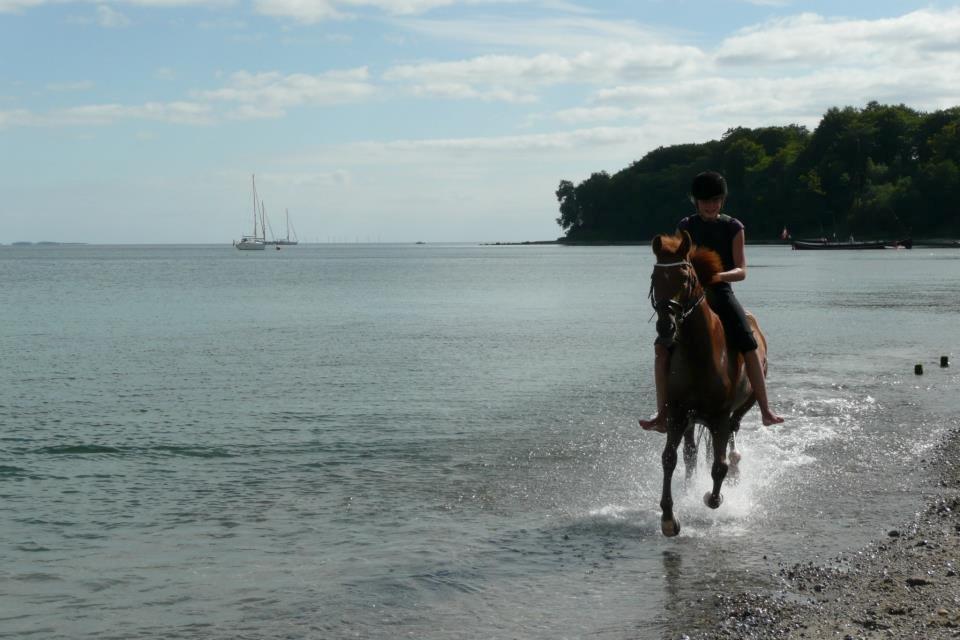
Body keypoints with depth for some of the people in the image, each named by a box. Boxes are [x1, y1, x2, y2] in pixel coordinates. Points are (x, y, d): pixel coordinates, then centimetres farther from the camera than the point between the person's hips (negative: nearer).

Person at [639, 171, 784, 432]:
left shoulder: (733, 227, 3)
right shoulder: (685, 227, 8)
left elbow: (741, 271, -5)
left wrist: (719, 276, -24)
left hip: (721, 294, -1)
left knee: (749, 347, -18)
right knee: (662, 347, -17)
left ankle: (766, 411, -12)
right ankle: (662, 415, -14)